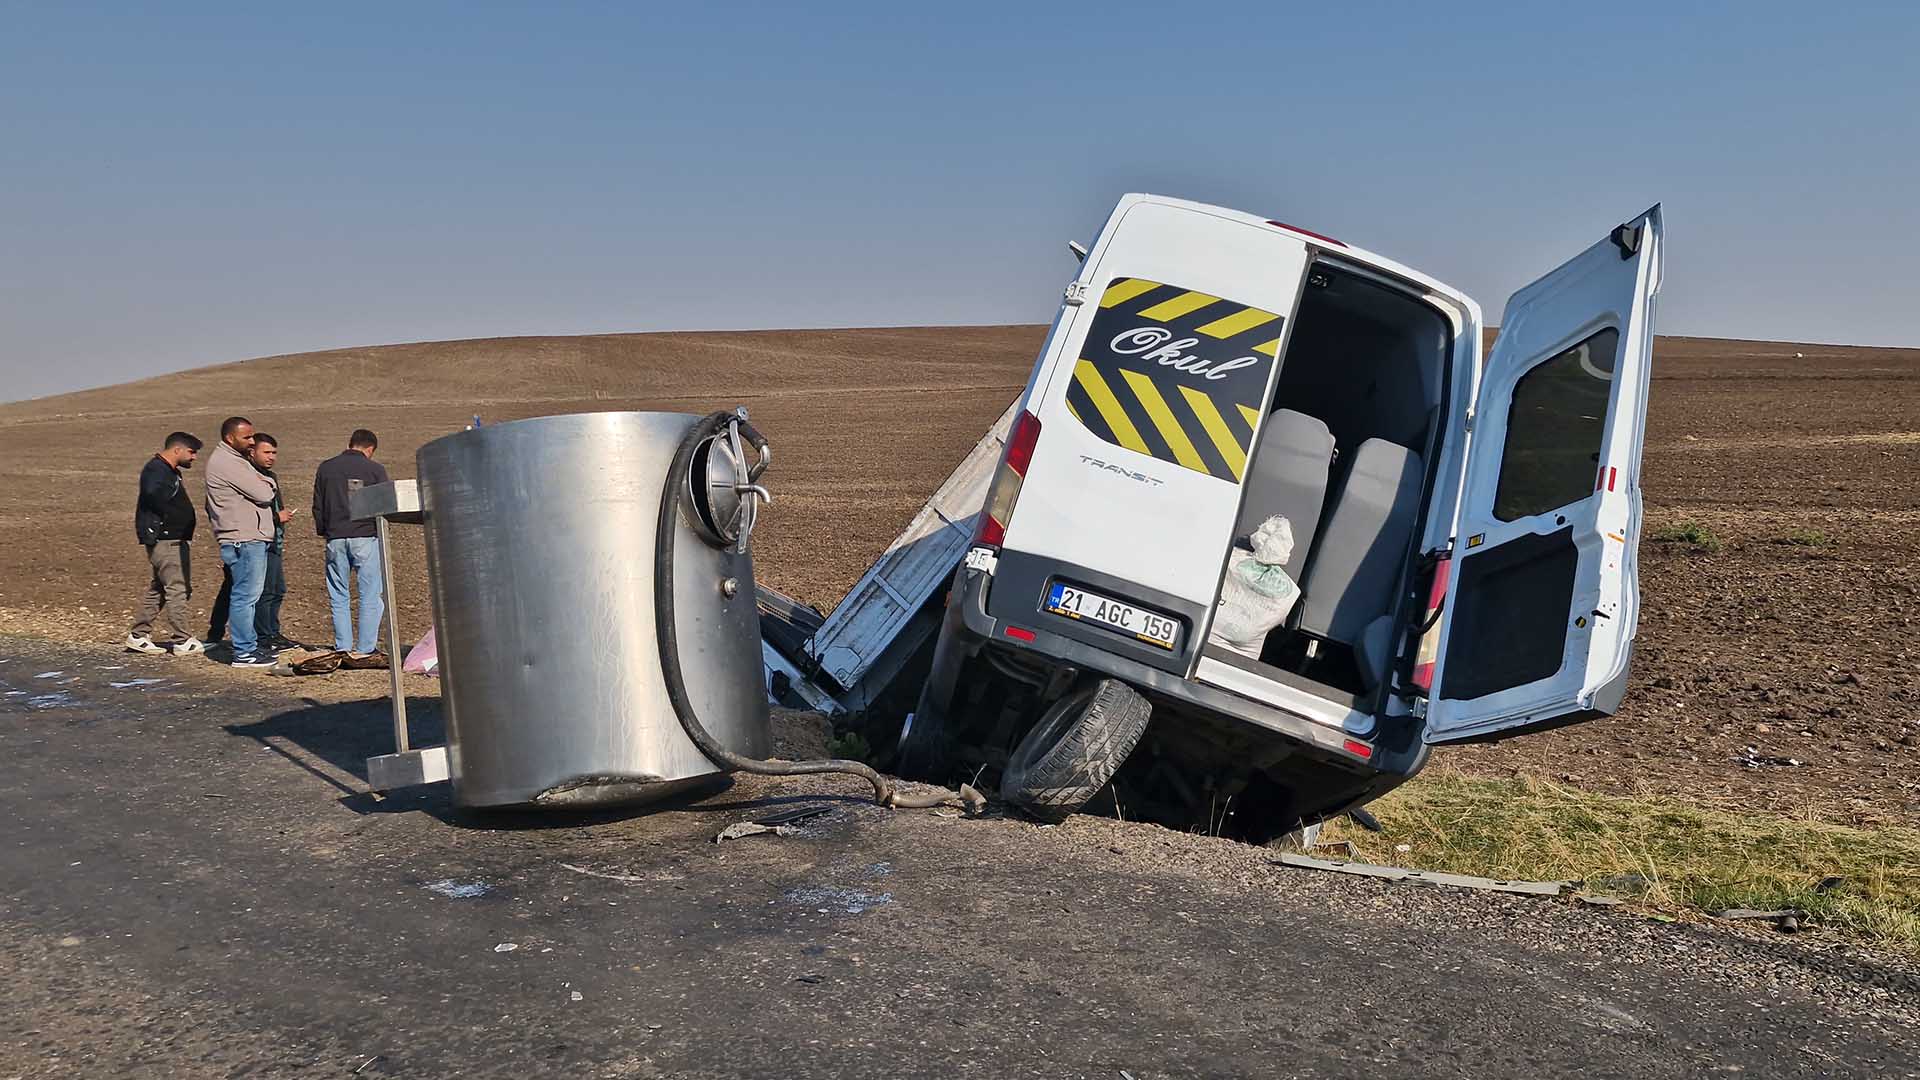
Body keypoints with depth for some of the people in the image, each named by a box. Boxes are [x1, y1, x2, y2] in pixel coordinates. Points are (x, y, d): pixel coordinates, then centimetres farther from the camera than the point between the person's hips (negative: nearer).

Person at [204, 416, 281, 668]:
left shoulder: (235, 460, 21)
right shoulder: (226, 463, -13)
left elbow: (269, 492, 17)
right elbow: (264, 493, -16)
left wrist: (264, 484, -3)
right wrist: (269, 483, 3)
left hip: (252, 539, 11)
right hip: (244, 541, -11)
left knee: (248, 595, 15)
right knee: (245, 596, -8)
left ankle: (249, 645, 23)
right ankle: (244, 652, -5)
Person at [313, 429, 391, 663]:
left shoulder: (326, 468, 8)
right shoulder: (375, 469, -1)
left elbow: (317, 506, 12)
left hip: (335, 539, 3)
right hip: (366, 538, -3)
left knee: (339, 598, 10)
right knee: (371, 596, 1)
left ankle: (343, 650, 9)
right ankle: (365, 650, -2)